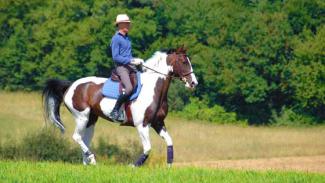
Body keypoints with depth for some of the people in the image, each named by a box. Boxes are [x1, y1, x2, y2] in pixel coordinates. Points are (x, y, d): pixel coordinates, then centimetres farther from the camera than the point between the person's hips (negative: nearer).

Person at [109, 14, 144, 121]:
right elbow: (115, 57, -14)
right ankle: (115, 111, -19)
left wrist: (137, 61, 10)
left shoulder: (127, 38, 18)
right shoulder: (116, 39, -7)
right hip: (121, 67, -9)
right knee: (129, 88, -28)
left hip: (131, 67, 9)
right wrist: (131, 61, -17)